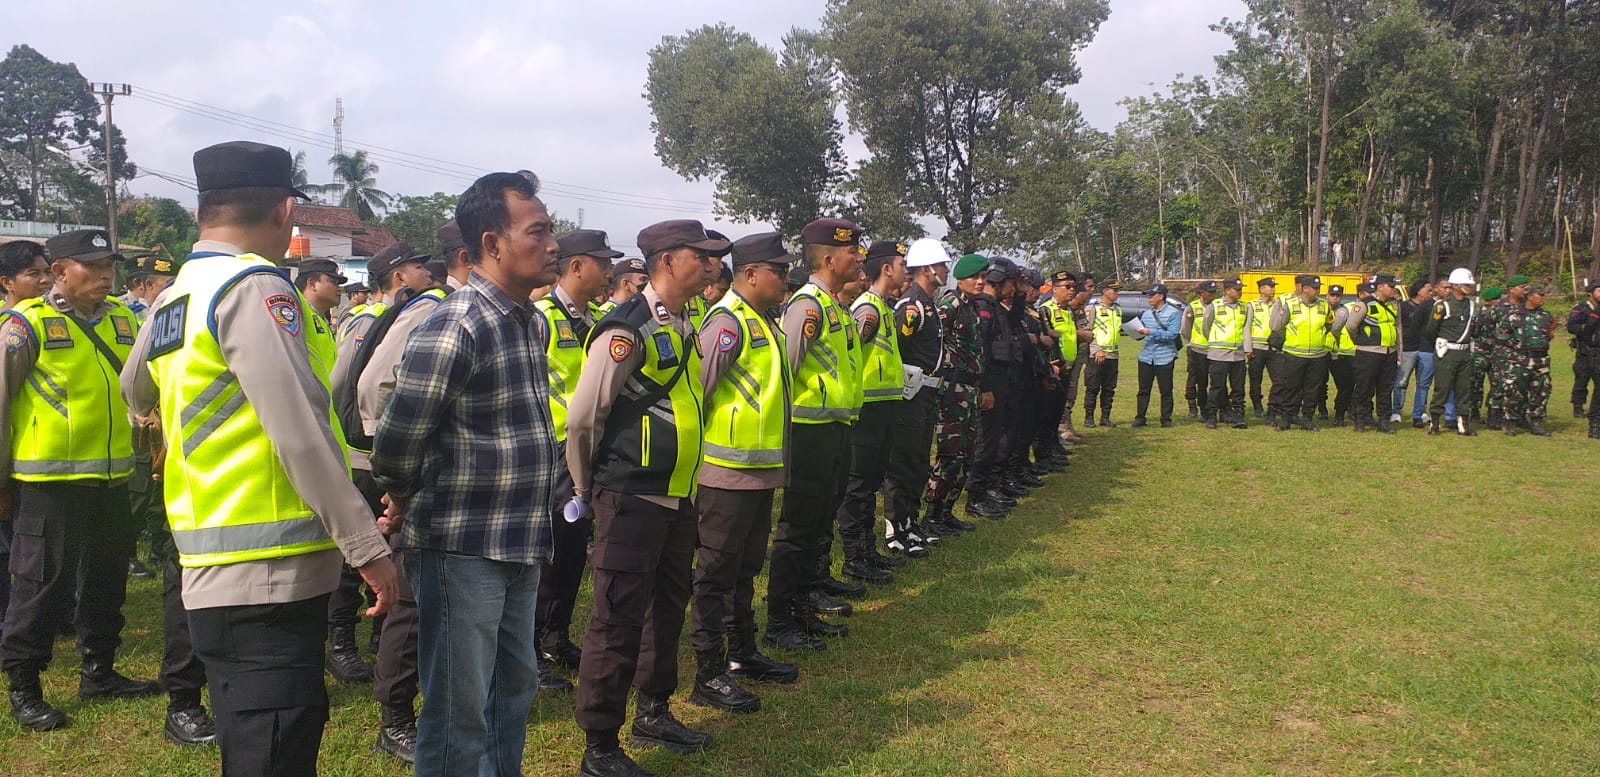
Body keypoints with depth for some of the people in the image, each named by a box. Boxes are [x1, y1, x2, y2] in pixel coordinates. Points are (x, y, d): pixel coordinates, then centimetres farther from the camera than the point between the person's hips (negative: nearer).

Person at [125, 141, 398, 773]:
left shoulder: (172, 300, 14)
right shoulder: (256, 287, -14)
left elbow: (136, 394, 34)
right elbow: (301, 431, -21)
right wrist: (367, 545, -17)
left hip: (212, 575, 9)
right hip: (271, 576, -9)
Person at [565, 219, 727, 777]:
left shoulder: (685, 328, 11)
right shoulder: (628, 330, -16)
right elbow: (582, 419, -14)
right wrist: (588, 490, -2)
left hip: (678, 497, 9)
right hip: (632, 499, -9)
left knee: (667, 607, 19)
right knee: (618, 621, -2)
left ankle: (653, 715, 36)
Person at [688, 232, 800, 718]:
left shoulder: (764, 321, 14)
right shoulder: (728, 322, -16)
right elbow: (695, 389, -22)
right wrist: (700, 446, -16)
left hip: (761, 469, 10)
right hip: (729, 472, -10)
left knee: (745, 568, 19)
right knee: (716, 573, -1)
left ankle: (742, 654, 32)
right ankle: (709, 675, 6)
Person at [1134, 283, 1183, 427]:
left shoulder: (1173, 313, -3)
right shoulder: (1146, 314, 13)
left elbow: (1172, 334, -14)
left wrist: (1151, 332, -20)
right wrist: (1139, 332, -7)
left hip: (1165, 358, -4)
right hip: (1146, 357, 4)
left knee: (1166, 391, 3)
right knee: (1143, 390, 5)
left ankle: (1166, 419, 11)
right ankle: (1140, 417, 11)